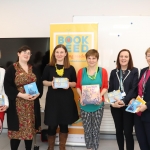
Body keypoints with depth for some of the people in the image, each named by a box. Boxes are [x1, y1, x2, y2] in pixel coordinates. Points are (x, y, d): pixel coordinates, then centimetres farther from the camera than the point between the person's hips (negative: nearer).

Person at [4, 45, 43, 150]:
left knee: (30, 128, 11)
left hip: (32, 104, 5)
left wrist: (38, 93, -8)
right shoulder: (12, 68, -5)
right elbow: (7, 86, -11)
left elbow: (40, 83, 11)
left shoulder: (33, 69, 11)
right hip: (17, 104, -4)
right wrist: (21, 95, -20)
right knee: (17, 129, 0)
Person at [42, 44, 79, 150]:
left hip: (67, 99, 1)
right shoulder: (49, 67, 2)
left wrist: (69, 84, -14)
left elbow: (75, 83, 7)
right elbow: (43, 81, 6)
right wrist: (50, 83, -14)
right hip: (52, 99, -1)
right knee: (52, 124, 4)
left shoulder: (71, 68, 3)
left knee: (64, 124, 10)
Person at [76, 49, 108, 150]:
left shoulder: (103, 71, 1)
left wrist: (101, 95, -17)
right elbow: (78, 87, 5)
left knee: (96, 129, 7)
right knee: (87, 129, 8)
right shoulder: (81, 71, 4)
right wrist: (81, 96, -11)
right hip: (85, 105, 1)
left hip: (98, 105, -1)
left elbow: (105, 87, 1)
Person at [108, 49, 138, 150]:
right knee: (119, 131, 13)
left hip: (128, 106, -3)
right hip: (115, 106, 3)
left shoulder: (134, 71, -1)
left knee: (128, 132, -2)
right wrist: (113, 102, -12)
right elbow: (110, 89, 5)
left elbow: (134, 89, -9)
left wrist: (124, 101, -20)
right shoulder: (114, 72, 9)